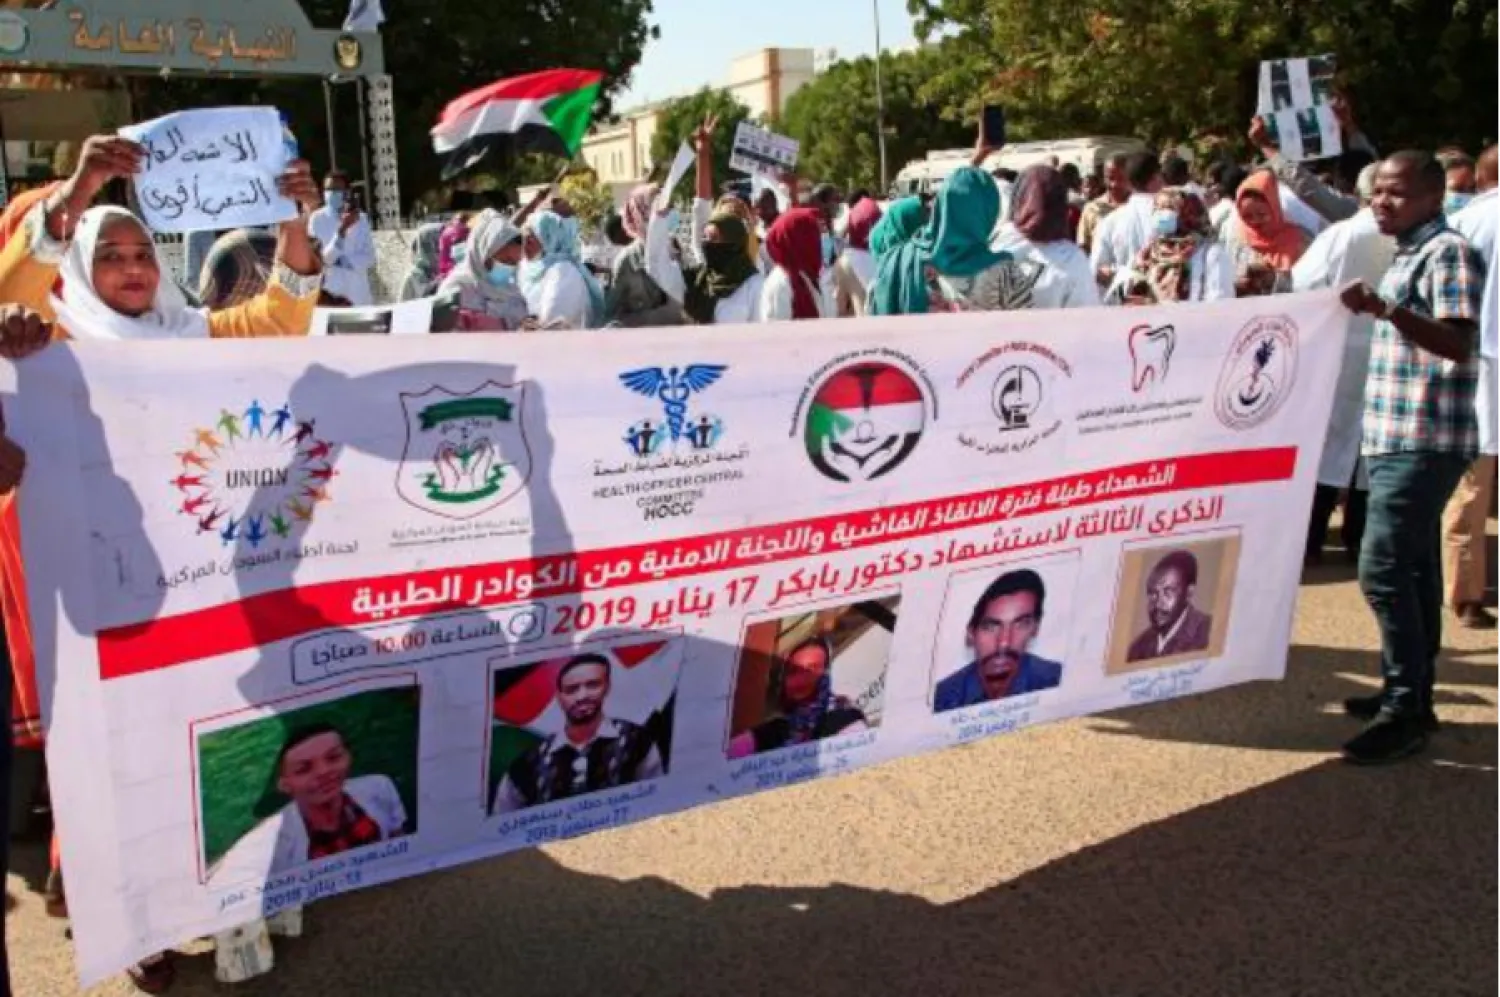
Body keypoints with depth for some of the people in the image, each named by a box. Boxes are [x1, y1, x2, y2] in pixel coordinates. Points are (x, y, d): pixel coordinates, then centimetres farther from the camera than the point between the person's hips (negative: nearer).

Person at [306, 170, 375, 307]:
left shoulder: (360, 219, 5)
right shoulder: (317, 218, -2)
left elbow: (369, 258, 3)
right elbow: (322, 258, -10)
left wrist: (342, 261, -11)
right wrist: (342, 229, -21)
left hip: (358, 295, 2)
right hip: (330, 294, -2)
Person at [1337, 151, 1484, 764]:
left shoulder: (1448, 254, -11)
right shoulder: (1408, 255, 18)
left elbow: (1459, 343, -25)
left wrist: (1386, 309, -35)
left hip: (1424, 442, -10)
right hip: (1399, 438, 10)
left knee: (1384, 572, -13)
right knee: (1413, 570, 14)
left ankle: (1405, 712, -7)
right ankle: (1413, 695, 23)